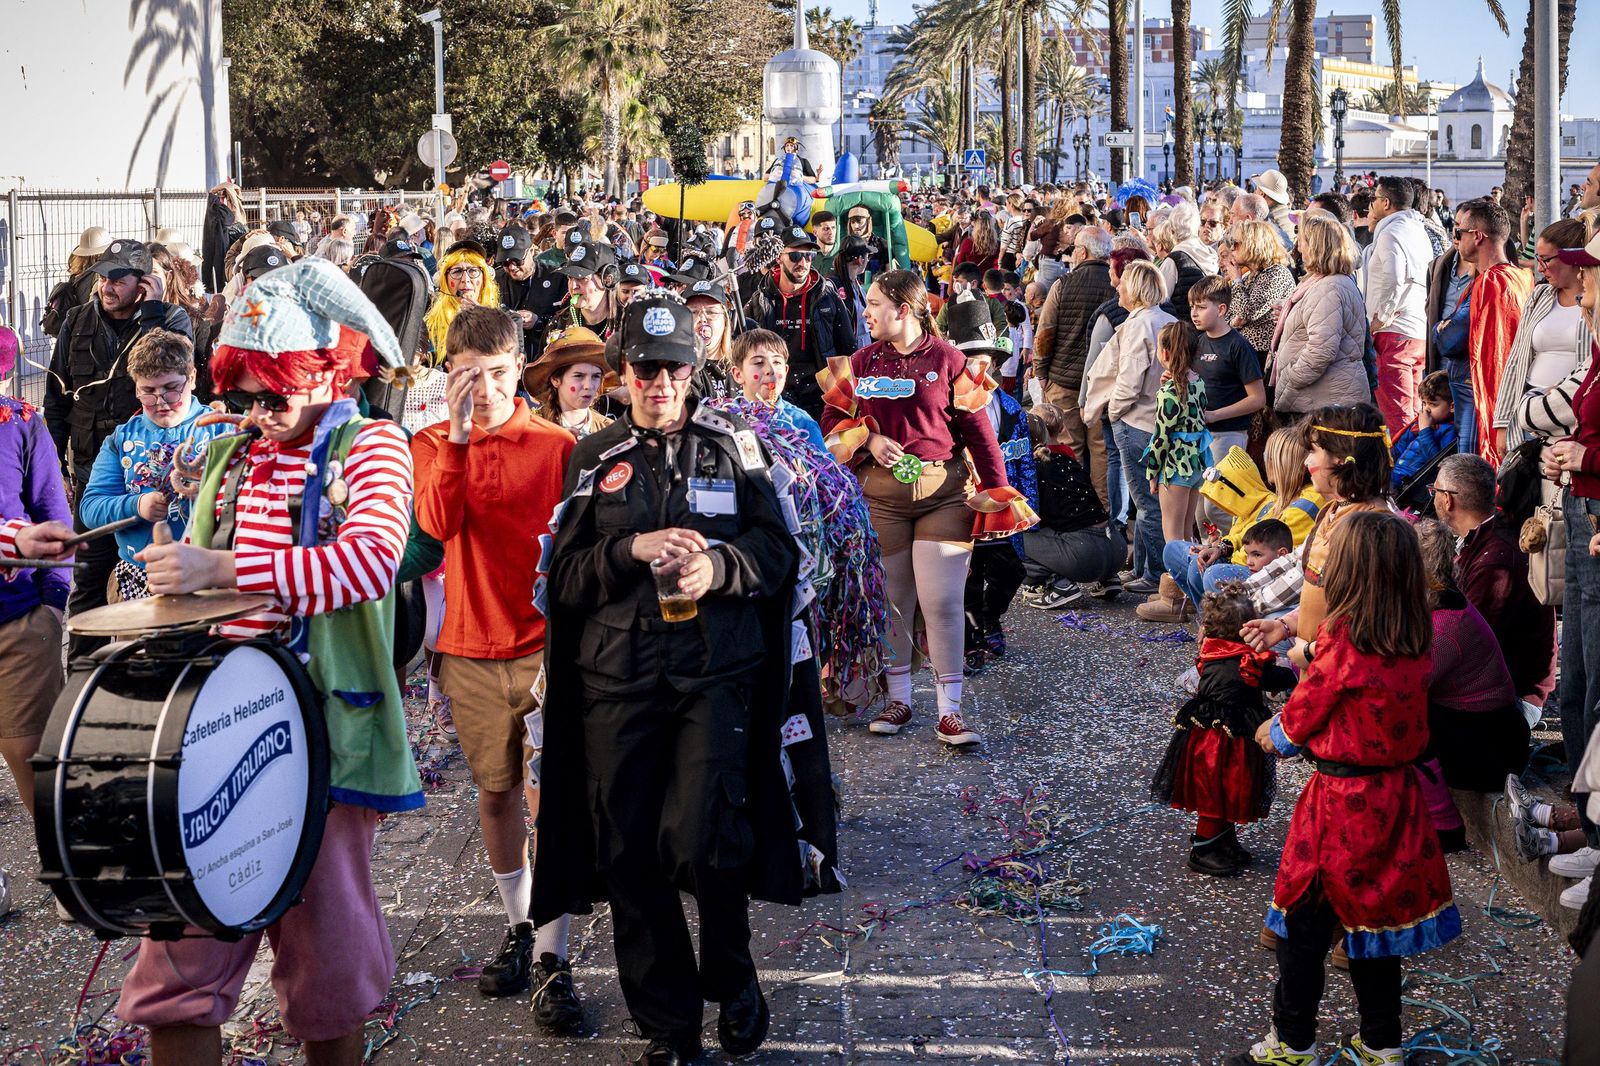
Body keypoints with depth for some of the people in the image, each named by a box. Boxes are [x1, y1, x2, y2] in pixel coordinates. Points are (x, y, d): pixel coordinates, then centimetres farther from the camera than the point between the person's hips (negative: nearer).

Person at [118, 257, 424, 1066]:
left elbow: (371, 561, -25)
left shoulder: (371, 446, -4)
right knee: (180, 965, 1)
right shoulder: (235, 456, 15)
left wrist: (220, 568, -29)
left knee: (327, 962, 7)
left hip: (320, 732, -5)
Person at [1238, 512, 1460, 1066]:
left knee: (1304, 922, 8)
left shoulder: (1341, 638, -20)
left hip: (1341, 799, -6)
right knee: (1373, 912, 18)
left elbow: (1303, 713, -8)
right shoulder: (1416, 642, -1)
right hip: (1395, 793, 6)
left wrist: (1277, 734, 14)